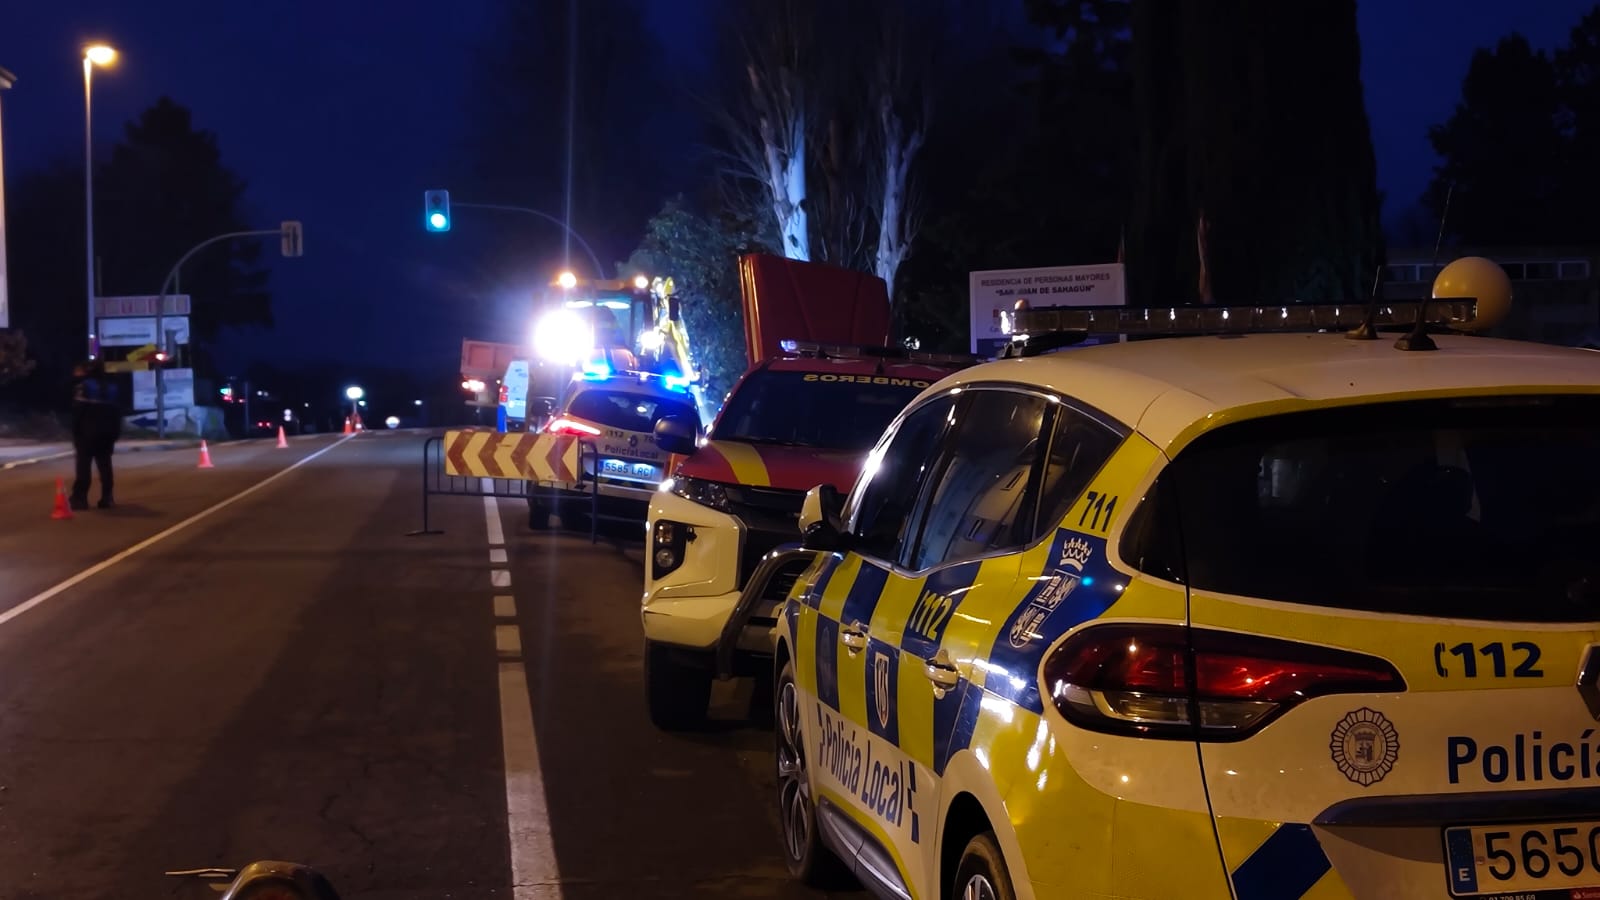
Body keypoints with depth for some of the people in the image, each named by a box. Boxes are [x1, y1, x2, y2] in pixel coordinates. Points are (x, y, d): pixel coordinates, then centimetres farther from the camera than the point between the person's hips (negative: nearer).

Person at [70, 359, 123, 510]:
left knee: (84, 466, -3)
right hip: (107, 433, 5)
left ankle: (80, 498, -8)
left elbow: (78, 413, -9)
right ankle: (106, 498, 3)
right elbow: (117, 412, 14)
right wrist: (115, 434, 15)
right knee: (105, 465, 8)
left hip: (88, 432, -5)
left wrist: (76, 434, -5)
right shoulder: (112, 387, 13)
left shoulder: (83, 387, -5)